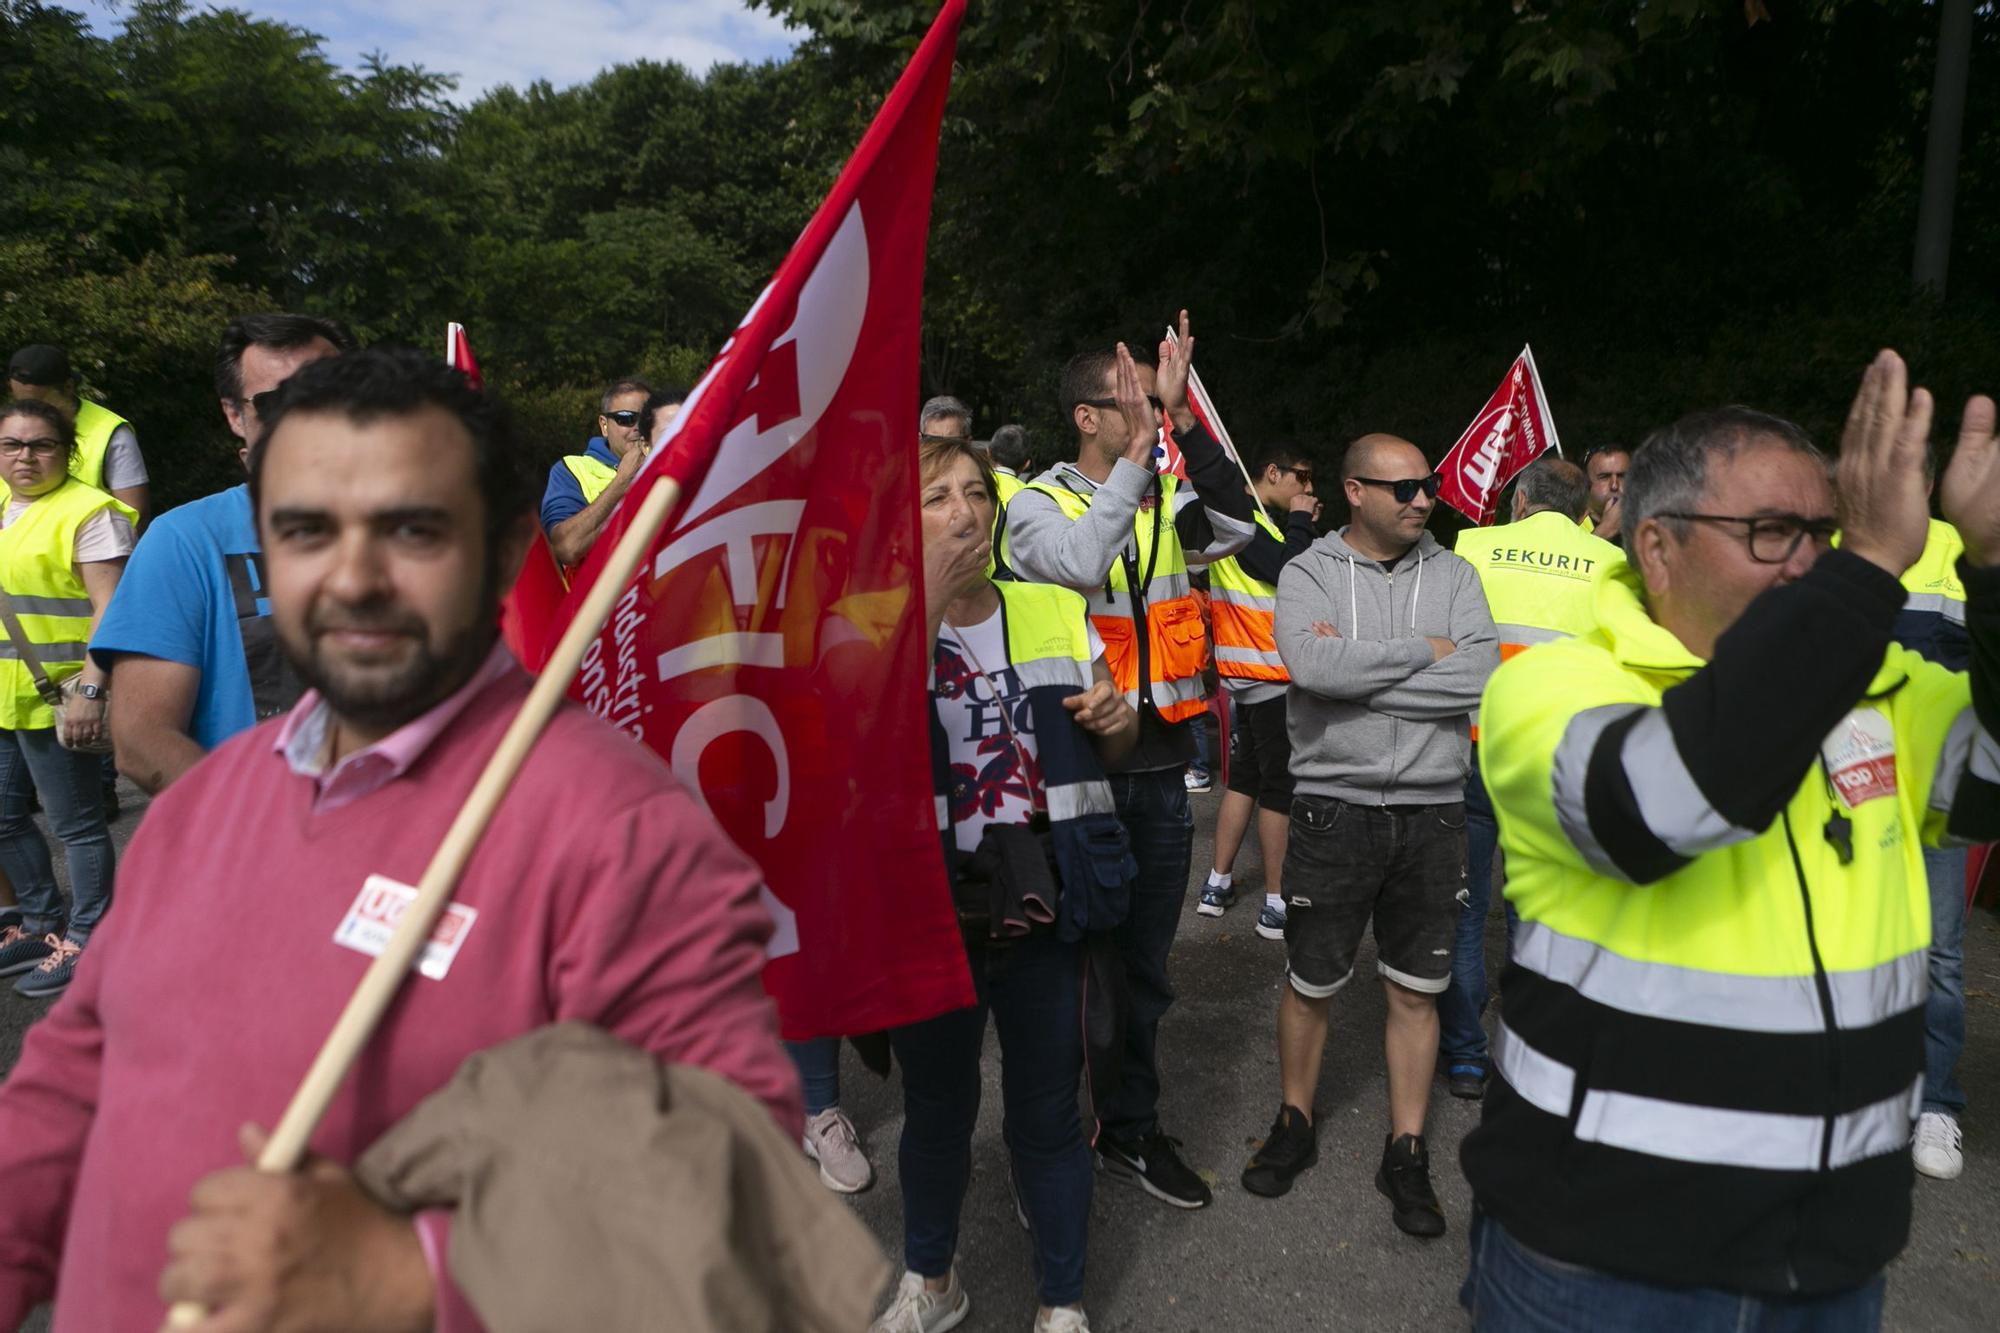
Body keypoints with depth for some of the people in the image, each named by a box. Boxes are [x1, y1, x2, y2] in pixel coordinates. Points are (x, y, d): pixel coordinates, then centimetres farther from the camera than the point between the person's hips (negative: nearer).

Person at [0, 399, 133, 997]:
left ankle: (85, 940, 13)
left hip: (54, 698, -9)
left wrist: (90, 688, -26)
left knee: (75, 823, 2)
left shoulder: (89, 513, -12)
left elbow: (112, 609, -19)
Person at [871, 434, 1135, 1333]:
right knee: (935, 1106, 18)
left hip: (1041, 910, 2)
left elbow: (1110, 741, 15)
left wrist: (1116, 718, -8)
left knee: (1047, 1113, 12)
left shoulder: (1055, 612, 4)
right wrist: (926, 603, -26)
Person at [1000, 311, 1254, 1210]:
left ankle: (1131, 1128, 31)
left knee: (1143, 965, 14)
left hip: (1160, 765, 5)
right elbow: (1079, 562, -26)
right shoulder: (1039, 503, -5)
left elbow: (1235, 526, -13)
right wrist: (1137, 456, -25)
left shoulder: (1169, 498, 8)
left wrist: (1183, 420, -17)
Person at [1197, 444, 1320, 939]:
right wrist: (1300, 522, -12)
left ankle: (1218, 884, 22)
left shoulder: (1259, 520, 16)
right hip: (1269, 675, -10)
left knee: (1245, 777, 15)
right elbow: (1289, 572, -26)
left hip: (1249, 674, 10)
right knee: (1280, 785, -4)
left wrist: (1307, 529, 4)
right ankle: (1276, 904, 3)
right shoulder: (1242, 518, -15)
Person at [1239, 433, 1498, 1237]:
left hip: (1432, 812, 2)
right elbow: (1313, 666, -22)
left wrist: (1359, 666, -15)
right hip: (1334, 808, -2)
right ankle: (1295, 1125, 33)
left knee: (1416, 991, 11)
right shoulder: (1309, 574, -2)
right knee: (1310, 984, 11)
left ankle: (1406, 1155, 26)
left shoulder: (1452, 575, 4)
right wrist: (1424, 650, -13)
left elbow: (1480, 680, -13)